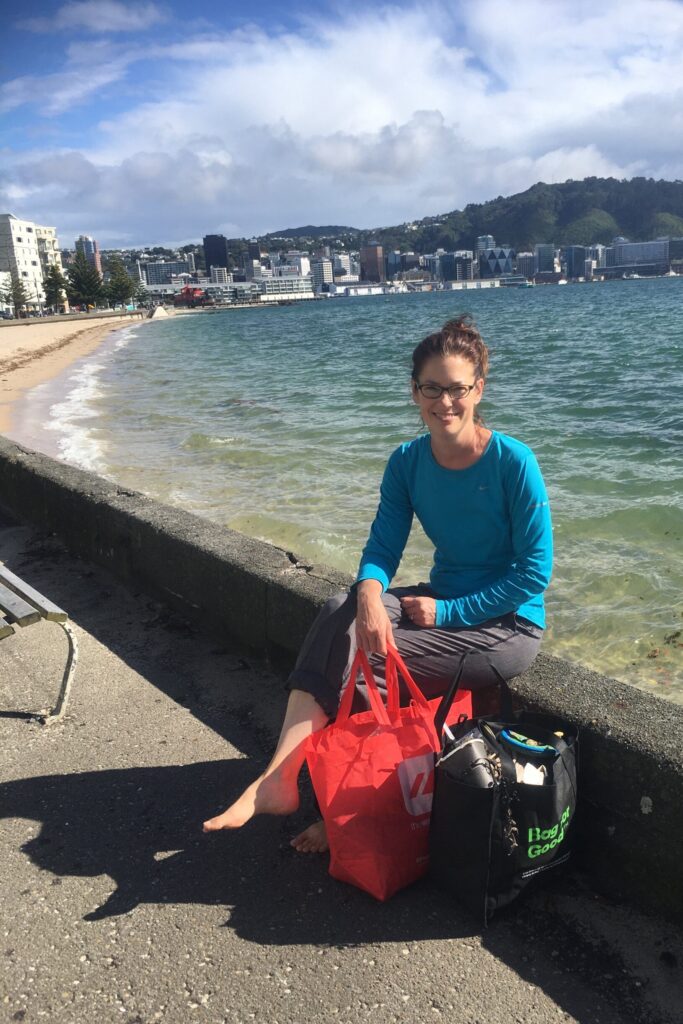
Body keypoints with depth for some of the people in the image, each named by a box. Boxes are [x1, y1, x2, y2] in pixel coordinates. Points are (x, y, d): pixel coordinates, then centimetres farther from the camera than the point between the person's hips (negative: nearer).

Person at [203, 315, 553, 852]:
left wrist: (449, 612, -18)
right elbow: (382, 550, -5)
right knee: (340, 612, -22)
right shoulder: (407, 462, -1)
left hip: (509, 626, -5)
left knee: (364, 657, -22)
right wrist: (370, 595, -28)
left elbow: (535, 571, -15)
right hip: (443, 602, 5)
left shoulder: (513, 461, -17)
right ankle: (279, 778, -23)